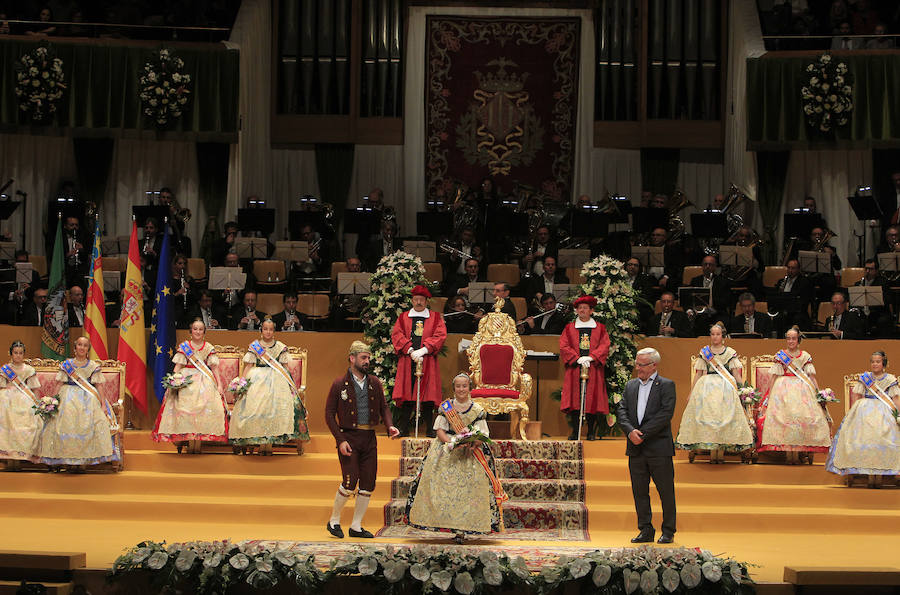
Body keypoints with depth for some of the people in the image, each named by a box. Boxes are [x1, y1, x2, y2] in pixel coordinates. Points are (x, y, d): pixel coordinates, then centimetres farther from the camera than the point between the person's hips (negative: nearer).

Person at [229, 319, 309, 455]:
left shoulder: (281, 347, 9)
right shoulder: (254, 346, 7)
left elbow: (285, 367, 10)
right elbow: (248, 366, 6)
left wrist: (290, 382, 1)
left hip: (277, 380, 0)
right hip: (257, 380, 0)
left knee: (275, 407, -12)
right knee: (256, 407, -11)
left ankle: (269, 443, -8)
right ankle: (261, 444, -5)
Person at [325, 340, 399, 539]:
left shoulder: (374, 383, 11)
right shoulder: (339, 384, -3)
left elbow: (384, 407, 17)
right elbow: (329, 414, -4)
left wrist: (390, 426, -3)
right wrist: (340, 440, -13)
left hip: (369, 439, 5)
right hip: (349, 437, -5)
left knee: (368, 484, 3)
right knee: (350, 483, -12)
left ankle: (356, 526, 14)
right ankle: (334, 521, 8)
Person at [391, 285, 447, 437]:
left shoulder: (435, 318, 11)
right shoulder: (403, 318, 15)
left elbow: (440, 335, -2)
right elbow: (397, 335, 2)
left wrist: (423, 350, -14)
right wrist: (410, 351, -13)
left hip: (427, 361, -1)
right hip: (407, 362, 1)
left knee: (427, 394, -6)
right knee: (407, 394, -4)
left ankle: (429, 428, -2)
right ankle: (404, 428, -1)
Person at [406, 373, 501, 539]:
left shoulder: (477, 410, 5)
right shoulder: (445, 407, 6)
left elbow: (482, 435, 2)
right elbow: (440, 430, 2)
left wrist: (474, 444, -20)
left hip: (470, 454, -1)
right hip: (446, 453, 1)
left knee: (467, 488, -10)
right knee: (444, 484, -11)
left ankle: (461, 528, -9)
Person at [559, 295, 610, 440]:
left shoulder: (600, 328, 11)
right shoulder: (569, 328, 12)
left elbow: (604, 347, 0)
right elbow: (564, 347, 2)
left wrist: (590, 357, -15)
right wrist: (578, 359, -12)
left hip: (593, 369, 0)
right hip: (574, 369, 0)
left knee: (592, 400, -3)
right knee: (574, 400, -6)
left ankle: (591, 432, 3)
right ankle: (574, 432, -3)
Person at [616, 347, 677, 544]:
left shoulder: (666, 386, -2)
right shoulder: (630, 386, 14)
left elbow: (666, 414, -13)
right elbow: (621, 411, 5)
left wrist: (643, 434, -16)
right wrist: (630, 431, -13)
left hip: (659, 448, -5)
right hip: (636, 449, 5)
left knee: (666, 491, 1)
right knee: (639, 491, 7)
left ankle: (668, 532, 10)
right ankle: (645, 531, 15)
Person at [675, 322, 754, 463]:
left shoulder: (730, 352, 9)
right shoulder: (704, 352, 11)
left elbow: (736, 374, 7)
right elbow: (698, 374, 12)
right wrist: (691, 392, 8)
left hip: (726, 388, -1)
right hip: (706, 388, 1)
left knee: (724, 417, -8)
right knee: (708, 415, -8)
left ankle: (722, 450, -4)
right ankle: (712, 452, -5)